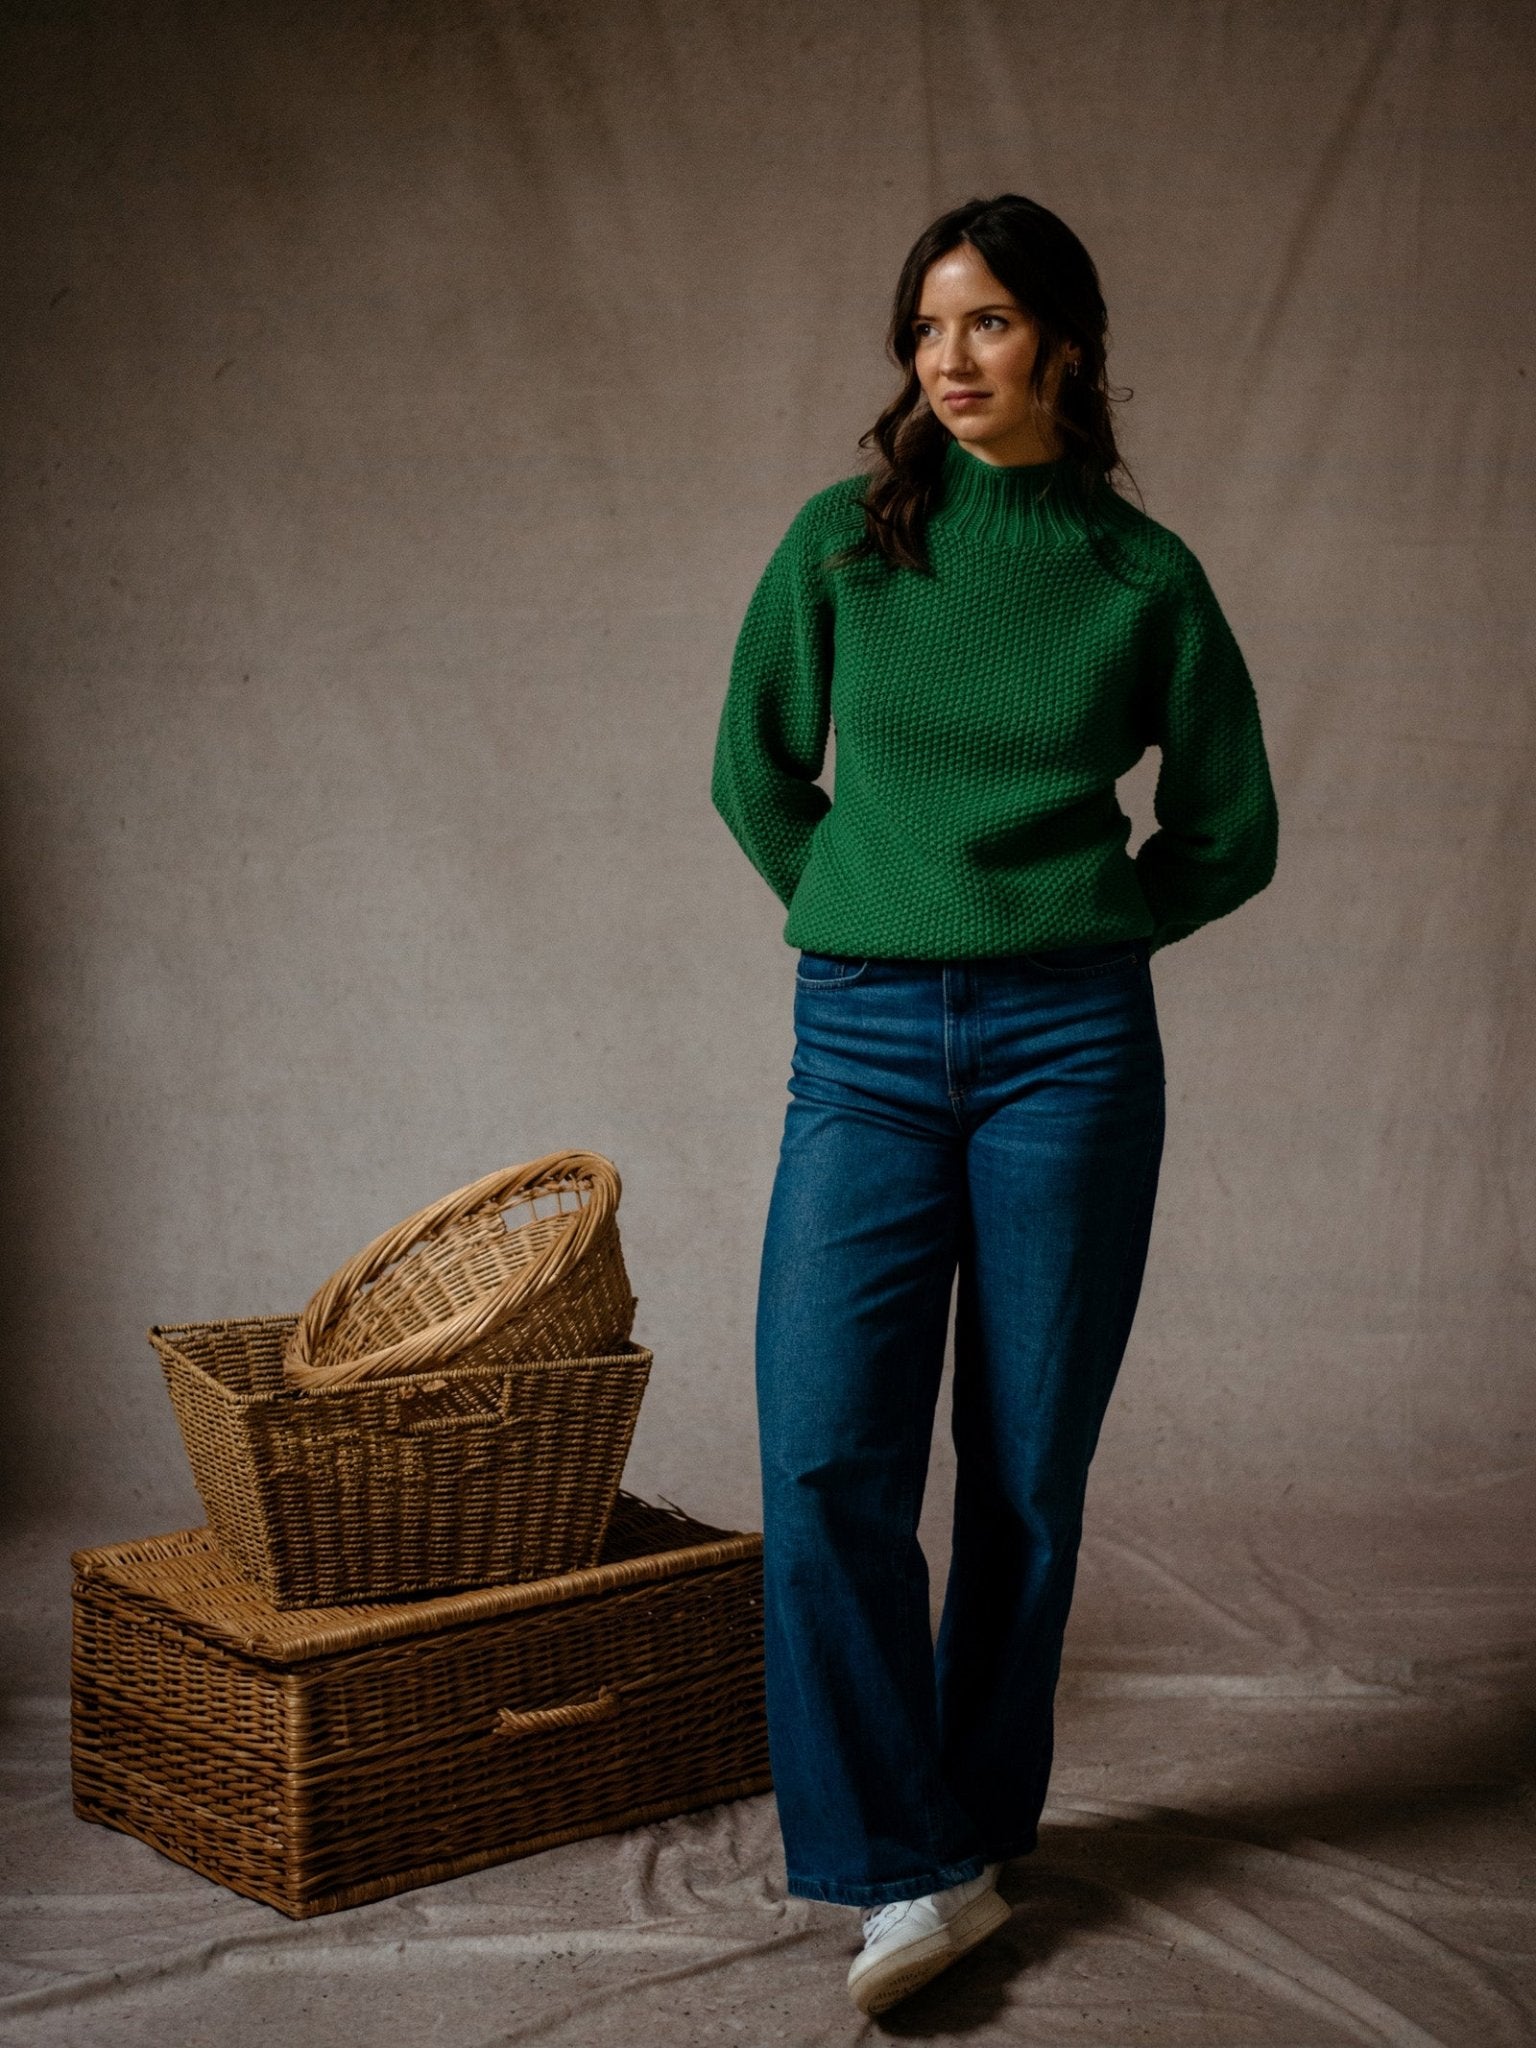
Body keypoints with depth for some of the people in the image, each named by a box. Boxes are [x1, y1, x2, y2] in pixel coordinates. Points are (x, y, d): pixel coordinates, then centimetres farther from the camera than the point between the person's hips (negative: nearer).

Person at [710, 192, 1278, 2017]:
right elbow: (756, 773, 15)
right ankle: (918, 1870, 2)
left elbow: (1230, 832, 12)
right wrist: (876, 924, 12)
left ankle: (978, 1826, 23)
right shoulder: (844, 539, 5)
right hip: (863, 1045, 1)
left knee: (1026, 1471, 5)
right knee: (826, 1467, -10)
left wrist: (1065, 937, 8)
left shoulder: (1146, 576, 4)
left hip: (1068, 1047, 0)